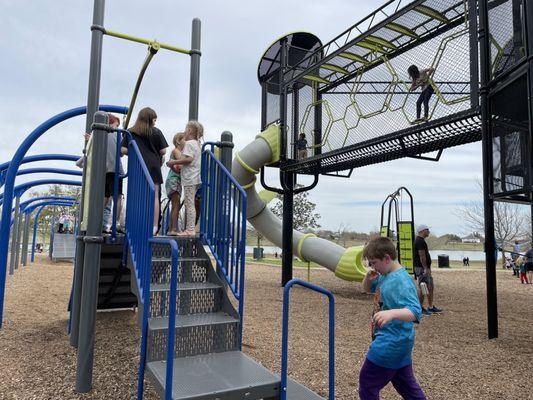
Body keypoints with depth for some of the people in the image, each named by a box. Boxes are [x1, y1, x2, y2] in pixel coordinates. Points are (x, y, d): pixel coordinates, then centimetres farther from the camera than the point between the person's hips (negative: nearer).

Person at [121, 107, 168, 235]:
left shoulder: (131, 132, 4)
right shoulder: (156, 132, 1)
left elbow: (124, 150, 0)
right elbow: (163, 151, 0)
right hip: (153, 167, -1)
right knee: (154, 196, 3)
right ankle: (154, 226, 3)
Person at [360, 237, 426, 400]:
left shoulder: (401, 281, -24)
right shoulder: (385, 276, 4)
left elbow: (415, 312, -33)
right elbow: (367, 289, 19)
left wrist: (392, 313, -52)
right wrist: (369, 278, -4)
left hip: (390, 344, -9)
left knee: (367, 383, 4)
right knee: (406, 383, 22)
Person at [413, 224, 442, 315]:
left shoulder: (420, 240, 18)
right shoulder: (420, 241, -17)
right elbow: (422, 256, -22)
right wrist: (426, 268, -22)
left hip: (425, 268, 11)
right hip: (422, 268, -11)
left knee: (431, 287, 15)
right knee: (422, 288, -4)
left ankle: (431, 307, 22)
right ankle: (420, 309, 3)